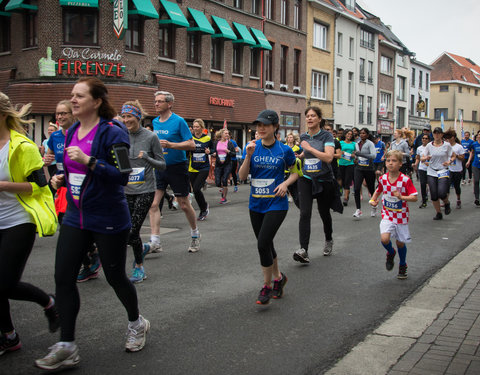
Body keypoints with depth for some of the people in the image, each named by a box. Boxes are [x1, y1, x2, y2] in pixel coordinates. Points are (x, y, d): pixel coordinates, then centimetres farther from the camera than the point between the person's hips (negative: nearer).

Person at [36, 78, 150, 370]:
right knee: (63, 278, 1)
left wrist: (88, 161, -29)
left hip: (108, 219, -7)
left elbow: (122, 176, -21)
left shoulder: (112, 132, -14)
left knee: (115, 277, 7)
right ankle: (67, 347, 11)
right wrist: (62, 178, 4)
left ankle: (137, 323, 36)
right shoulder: (72, 133, 9)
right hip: (76, 216, 7)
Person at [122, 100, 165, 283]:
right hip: (126, 191, 4)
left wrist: (147, 158, -19)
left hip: (145, 190, -4)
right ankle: (141, 248, 36)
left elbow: (162, 165, -2)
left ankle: (139, 267, 10)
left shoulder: (150, 137, -5)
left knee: (132, 231, -10)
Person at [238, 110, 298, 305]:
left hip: (276, 204, -4)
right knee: (266, 244, 14)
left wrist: (285, 183, -10)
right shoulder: (253, 147, 2)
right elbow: (242, 176, -3)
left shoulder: (284, 150, -5)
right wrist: (248, 156, -16)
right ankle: (278, 277, 36)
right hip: (256, 204, 5)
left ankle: (267, 286, 7)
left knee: (263, 244, -13)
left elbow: (295, 171, 8)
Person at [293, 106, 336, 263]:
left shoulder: (327, 136, -8)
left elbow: (329, 157, -22)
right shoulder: (303, 137, 7)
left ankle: (329, 240, 40)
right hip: (306, 179, 3)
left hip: (324, 180, -3)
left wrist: (309, 148, -20)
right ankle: (303, 250, -21)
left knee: (324, 213, 12)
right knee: (305, 213, -13)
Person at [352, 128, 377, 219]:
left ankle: (374, 208, 33)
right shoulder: (357, 144, 9)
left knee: (371, 190, 10)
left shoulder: (370, 144, -8)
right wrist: (356, 158, 8)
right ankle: (358, 210, -13)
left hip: (369, 169, -4)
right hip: (358, 169, 4)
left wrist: (361, 154, -28)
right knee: (356, 188, -15)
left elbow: (374, 155, -22)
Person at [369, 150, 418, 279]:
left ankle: (402, 265, 36)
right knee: (384, 239, -19)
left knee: (400, 242, 10)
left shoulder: (405, 180, -15)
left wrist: (401, 197, -31)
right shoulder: (383, 179, -4)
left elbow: (415, 197, -17)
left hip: (401, 216, -2)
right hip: (387, 215, 2)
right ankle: (391, 253, 16)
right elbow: (378, 190, 18)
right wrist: (373, 200, 3)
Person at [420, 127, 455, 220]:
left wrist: (449, 162, -13)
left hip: (443, 172, -2)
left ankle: (447, 204, 17)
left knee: (442, 193, -18)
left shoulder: (447, 145, -1)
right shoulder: (429, 145, 3)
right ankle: (438, 213, 19)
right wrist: (426, 158, -19)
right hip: (431, 173, 2)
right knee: (434, 195, 0)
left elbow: (454, 156, 7)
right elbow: (422, 158, 4)